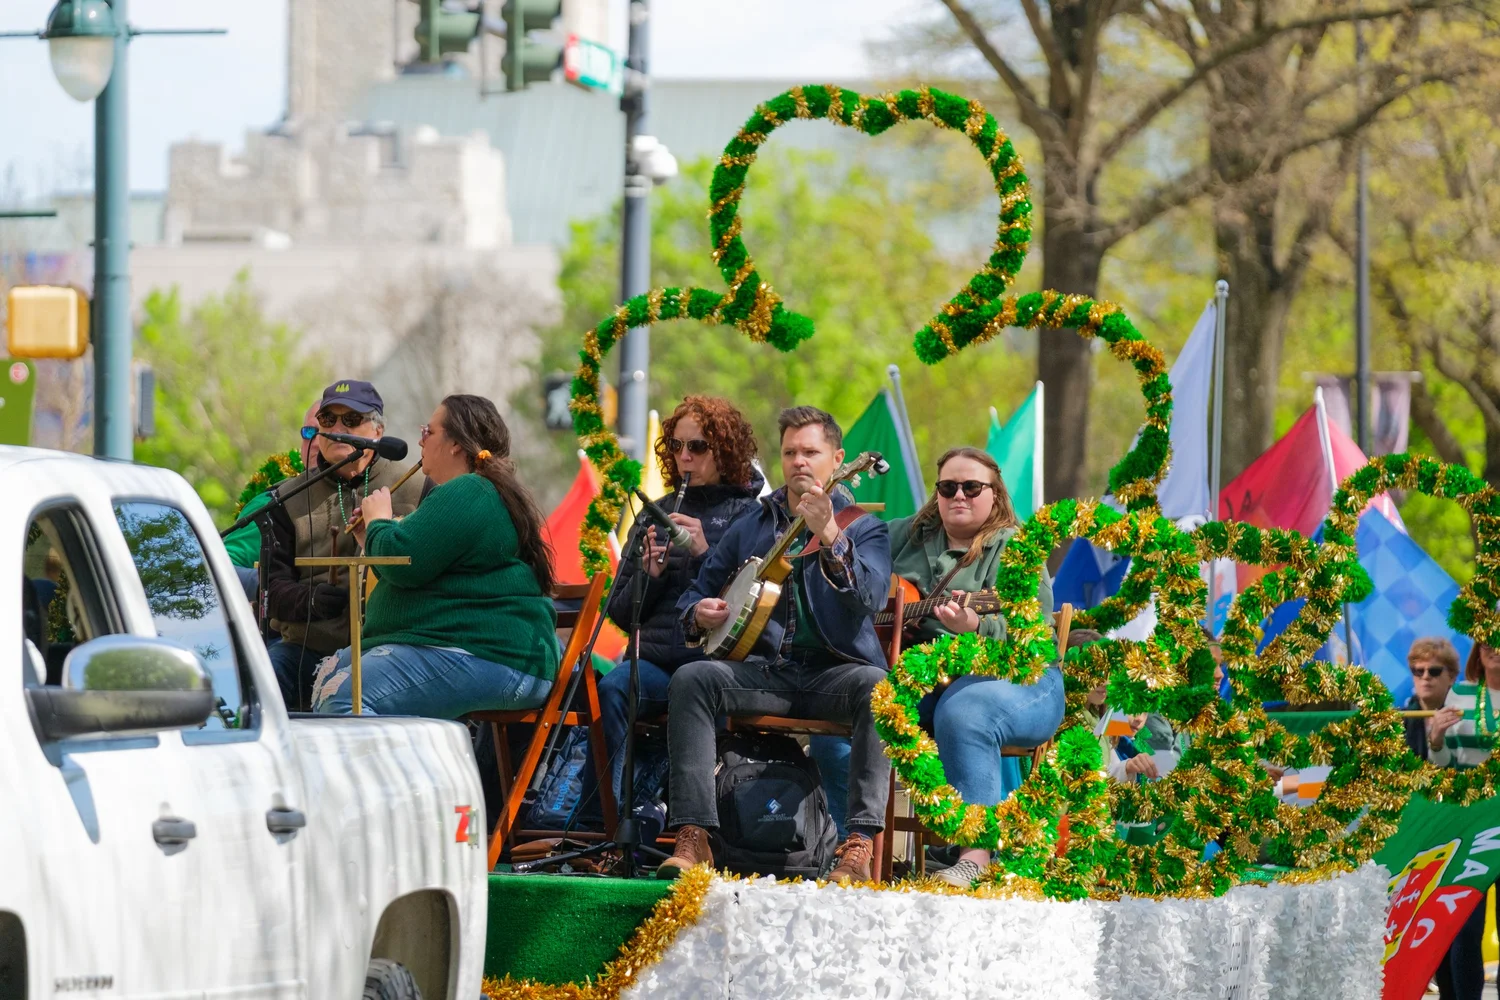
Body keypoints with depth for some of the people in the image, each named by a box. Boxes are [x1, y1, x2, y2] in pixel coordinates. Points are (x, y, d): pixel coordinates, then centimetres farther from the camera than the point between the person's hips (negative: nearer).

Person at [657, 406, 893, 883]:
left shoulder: (862, 528, 8)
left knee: (877, 687, -36)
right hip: (763, 669, 3)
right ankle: (693, 838, -32)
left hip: (833, 671, -3)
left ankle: (860, 843, -38)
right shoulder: (751, 526, 18)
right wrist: (699, 615, -1)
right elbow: (699, 591, 24)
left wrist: (829, 536, -27)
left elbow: (871, 598, -13)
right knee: (691, 678, -26)